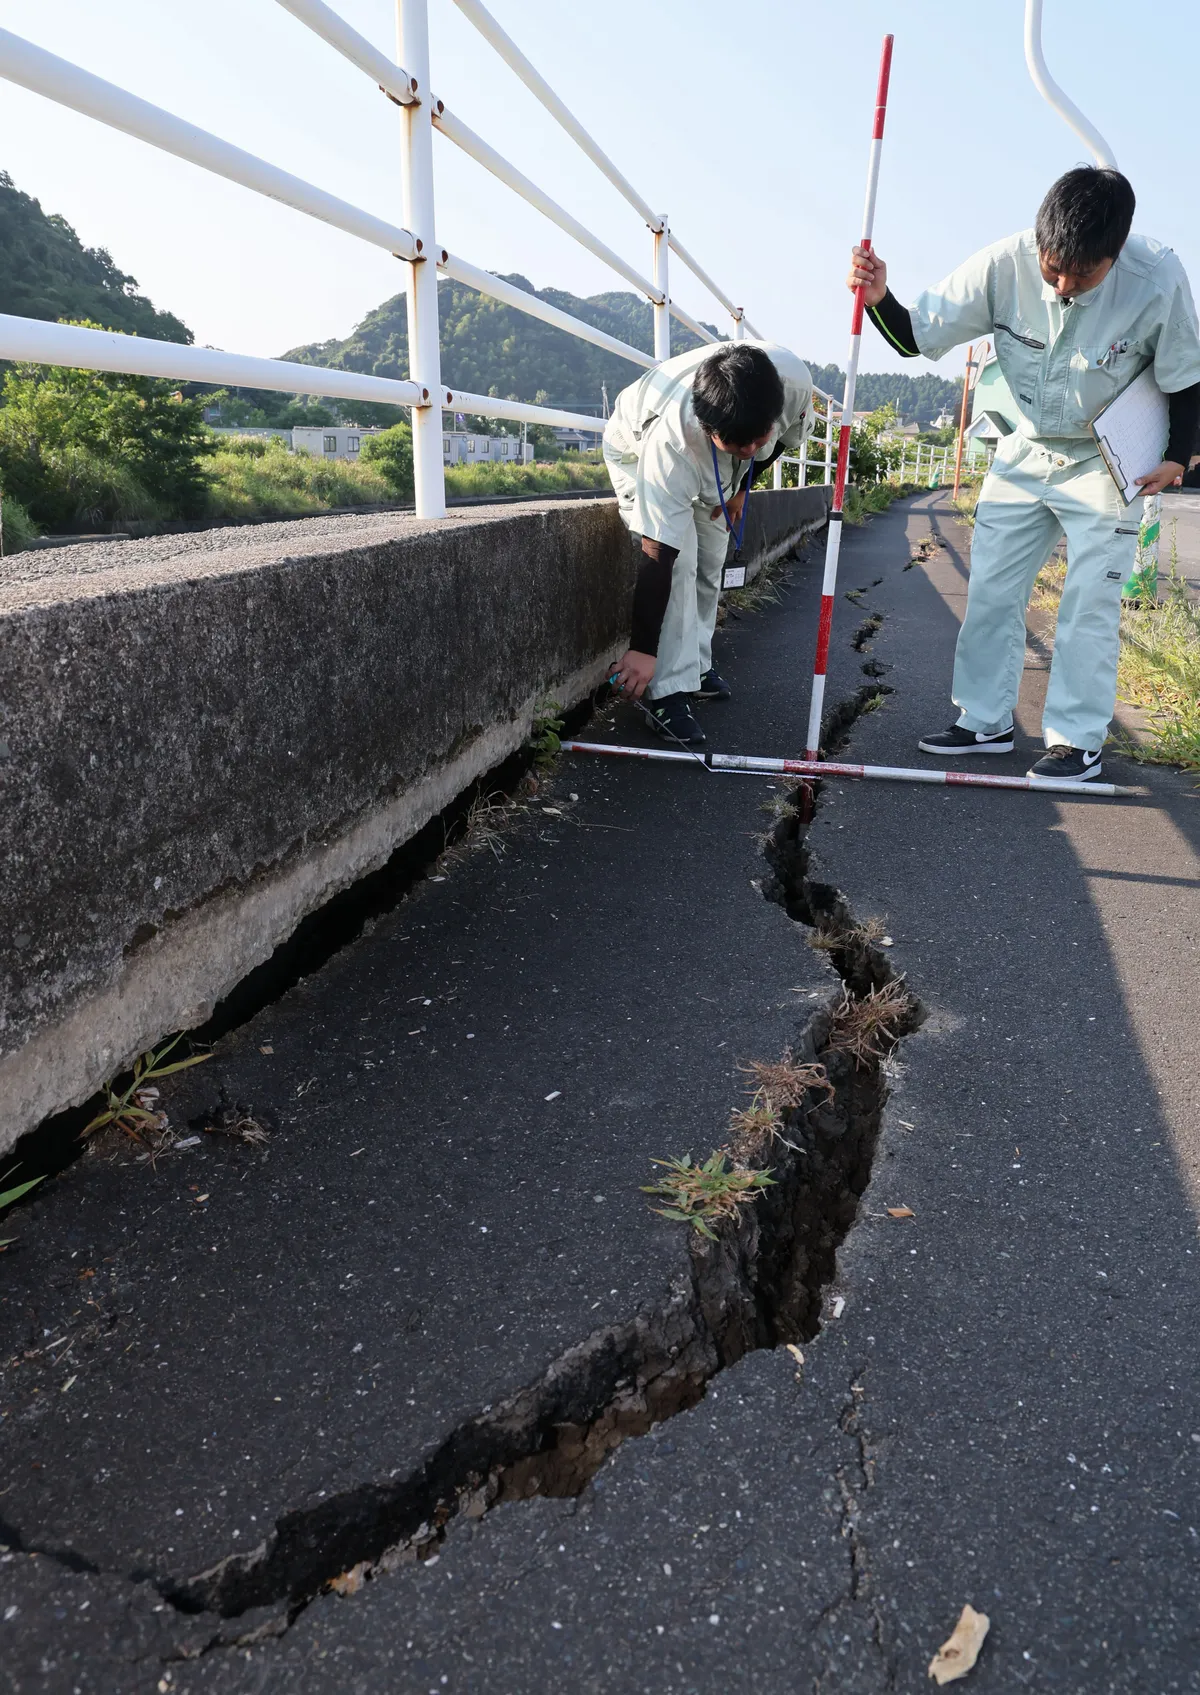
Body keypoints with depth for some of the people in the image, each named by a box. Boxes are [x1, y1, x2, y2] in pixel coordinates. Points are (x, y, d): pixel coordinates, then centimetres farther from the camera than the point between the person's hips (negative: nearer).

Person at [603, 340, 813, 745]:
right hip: (636, 450, -5)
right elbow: (657, 557, -42)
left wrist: (741, 489, -1)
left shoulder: (794, 379, -36)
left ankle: (695, 666, 22)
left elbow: (786, 436, -7)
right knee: (678, 562, -22)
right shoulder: (669, 442, -46)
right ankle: (669, 690, -17)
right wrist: (642, 649, -37)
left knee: (710, 563, 5)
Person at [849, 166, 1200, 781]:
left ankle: (1077, 739, 4)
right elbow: (917, 337, -14)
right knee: (990, 589, 3)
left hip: (1105, 463, -3)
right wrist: (879, 299, -32)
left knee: (1090, 601, -5)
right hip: (1024, 453, 3)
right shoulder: (1004, 264, -21)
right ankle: (986, 721, 14)